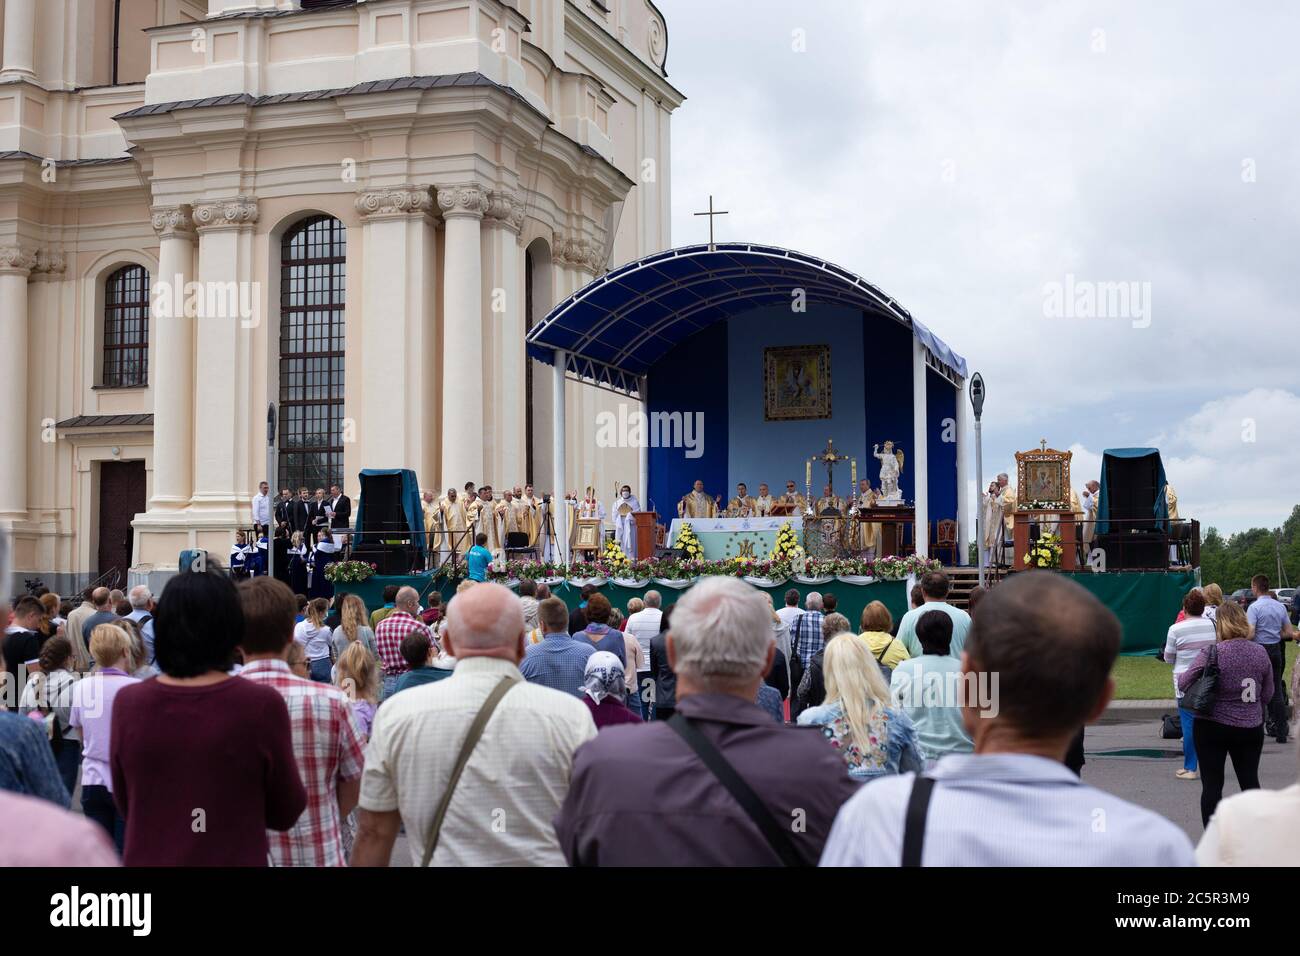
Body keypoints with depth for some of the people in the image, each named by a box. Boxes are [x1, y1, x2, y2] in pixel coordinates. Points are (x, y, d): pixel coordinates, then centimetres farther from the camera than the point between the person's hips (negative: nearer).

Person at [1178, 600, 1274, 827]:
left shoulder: (1211, 653, -15)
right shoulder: (1261, 653, -1)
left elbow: (1184, 683, -10)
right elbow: (1267, 695, 8)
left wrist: (1179, 675, 11)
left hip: (1212, 727, -3)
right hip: (1251, 728, 4)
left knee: (1211, 784, 5)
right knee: (1250, 781, 14)